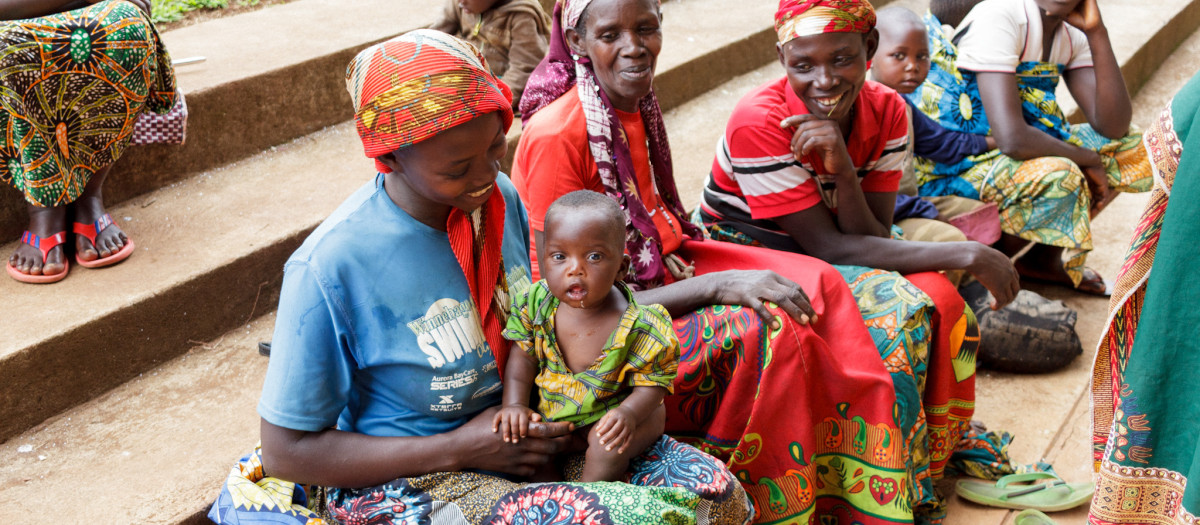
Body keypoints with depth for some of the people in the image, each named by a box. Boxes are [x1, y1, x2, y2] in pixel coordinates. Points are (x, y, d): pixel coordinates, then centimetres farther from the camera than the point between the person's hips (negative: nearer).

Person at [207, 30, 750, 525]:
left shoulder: (499, 198, -3)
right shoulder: (329, 269, -22)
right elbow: (286, 451, -15)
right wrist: (459, 448, -19)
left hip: (527, 436, 6)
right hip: (409, 481, -6)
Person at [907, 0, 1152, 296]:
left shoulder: (1072, 33, 2)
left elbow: (1113, 127, -9)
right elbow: (1012, 139, -33)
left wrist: (1097, 32, -14)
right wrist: (1088, 160, -17)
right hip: (948, 169, -8)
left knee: (1132, 147, 5)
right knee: (1058, 176, -32)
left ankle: (1045, 258, 11)